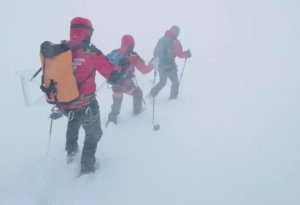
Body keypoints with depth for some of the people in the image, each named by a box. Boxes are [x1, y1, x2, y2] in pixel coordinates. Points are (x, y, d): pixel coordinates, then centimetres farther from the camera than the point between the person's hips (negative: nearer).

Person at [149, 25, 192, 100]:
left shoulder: (161, 39, 9)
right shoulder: (175, 41, -9)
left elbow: (155, 52, 11)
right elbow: (179, 54, -9)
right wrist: (187, 54, 9)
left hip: (160, 65, 6)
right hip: (169, 66, -6)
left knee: (162, 82, 21)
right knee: (175, 82, 12)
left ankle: (151, 95, 15)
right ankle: (172, 98, 12)